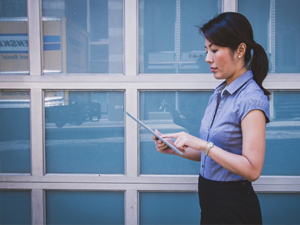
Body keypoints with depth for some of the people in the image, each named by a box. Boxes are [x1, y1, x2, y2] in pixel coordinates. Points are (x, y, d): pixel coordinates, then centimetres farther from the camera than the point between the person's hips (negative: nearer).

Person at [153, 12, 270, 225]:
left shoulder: (251, 99, -19)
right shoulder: (219, 94, 6)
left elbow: (252, 169, -24)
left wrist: (202, 144, -25)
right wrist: (175, 149, -1)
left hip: (234, 207, -8)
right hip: (210, 200, 8)